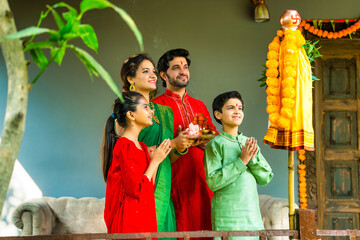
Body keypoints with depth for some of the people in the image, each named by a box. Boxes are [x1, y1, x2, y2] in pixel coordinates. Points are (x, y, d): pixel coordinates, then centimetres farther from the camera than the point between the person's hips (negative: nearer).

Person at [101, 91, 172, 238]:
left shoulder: (142, 147, 15)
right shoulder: (124, 146, -13)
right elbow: (136, 189, -19)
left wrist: (156, 159, 5)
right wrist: (155, 161, -10)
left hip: (143, 217, 9)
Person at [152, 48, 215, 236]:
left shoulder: (199, 106, 20)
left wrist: (204, 142, -6)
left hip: (202, 182, 5)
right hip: (176, 184, -5)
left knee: (204, 227, 1)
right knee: (181, 229, -8)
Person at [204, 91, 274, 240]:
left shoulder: (249, 143, 13)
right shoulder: (215, 144, -4)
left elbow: (266, 178, 9)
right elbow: (213, 182, -14)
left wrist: (252, 159, -8)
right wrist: (241, 161, -14)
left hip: (253, 215, 5)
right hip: (227, 215, -5)